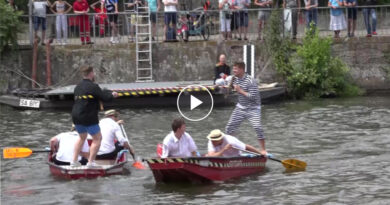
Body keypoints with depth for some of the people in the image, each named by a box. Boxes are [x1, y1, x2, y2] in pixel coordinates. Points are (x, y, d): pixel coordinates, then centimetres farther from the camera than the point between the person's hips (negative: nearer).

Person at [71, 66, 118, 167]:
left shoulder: (78, 86, 12)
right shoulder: (93, 86, -13)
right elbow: (104, 98, -14)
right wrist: (112, 95, 8)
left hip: (76, 116, 8)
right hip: (88, 117, -8)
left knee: (82, 137, 25)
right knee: (97, 138, 4)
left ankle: (74, 161, 21)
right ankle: (90, 162, -2)